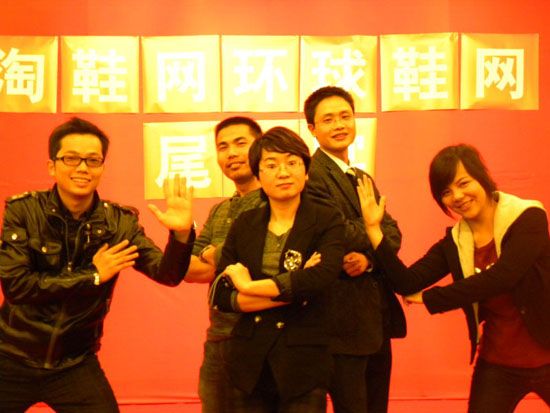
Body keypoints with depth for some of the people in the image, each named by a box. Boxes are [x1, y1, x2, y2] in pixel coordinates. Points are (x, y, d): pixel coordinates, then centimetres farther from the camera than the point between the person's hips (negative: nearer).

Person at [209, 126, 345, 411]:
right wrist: (290, 293, -13)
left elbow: (322, 277, -22)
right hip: (249, 364, 3)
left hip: (303, 366, -2)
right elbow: (220, 297, -2)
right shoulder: (244, 225, 5)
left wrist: (249, 286, -13)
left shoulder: (327, 222, -3)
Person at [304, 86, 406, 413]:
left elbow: (392, 234, 6)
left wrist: (368, 257, -15)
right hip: (346, 321, -8)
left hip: (378, 318, 9)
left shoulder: (363, 178, 18)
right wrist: (375, 230, -3)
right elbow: (340, 235, -22)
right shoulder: (312, 175, -11)